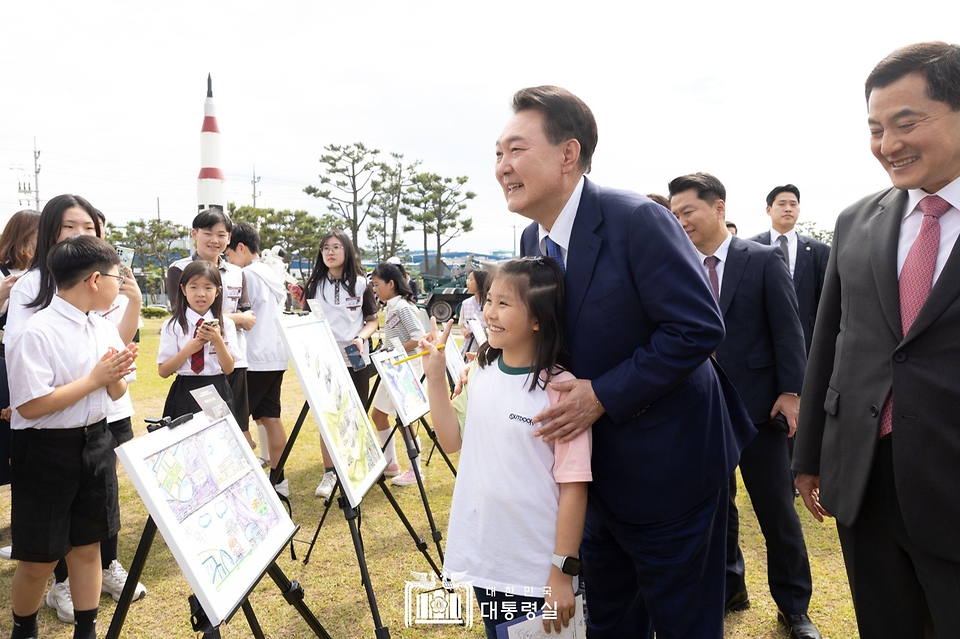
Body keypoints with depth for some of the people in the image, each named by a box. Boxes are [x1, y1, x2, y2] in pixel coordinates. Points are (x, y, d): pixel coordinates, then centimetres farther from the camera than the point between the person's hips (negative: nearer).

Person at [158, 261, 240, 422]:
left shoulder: (225, 323, 1)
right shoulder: (173, 325, -2)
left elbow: (228, 369, -3)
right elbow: (163, 371, -3)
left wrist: (218, 341, -17)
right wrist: (188, 350, -17)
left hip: (218, 392, 1)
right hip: (184, 395, -1)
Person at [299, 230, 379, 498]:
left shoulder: (361, 283, 3)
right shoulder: (313, 285, 5)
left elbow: (372, 321, 6)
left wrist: (361, 338, -13)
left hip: (356, 360, 0)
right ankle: (329, 474, 13)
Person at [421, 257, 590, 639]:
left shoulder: (560, 388, -19)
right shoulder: (481, 371, 0)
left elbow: (574, 485, -16)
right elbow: (452, 440, 5)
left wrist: (563, 572, -15)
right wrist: (435, 375, -3)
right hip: (483, 556, 6)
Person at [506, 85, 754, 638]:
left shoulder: (638, 220, -22)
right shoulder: (532, 240, 2)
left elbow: (700, 327, -24)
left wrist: (605, 395, -24)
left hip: (668, 467, -7)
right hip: (596, 467, 7)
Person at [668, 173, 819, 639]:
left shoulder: (764, 260, -3)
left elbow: (788, 329, -4)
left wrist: (790, 392, -10)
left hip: (758, 405, -2)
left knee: (777, 509, 7)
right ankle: (728, 588, 34)